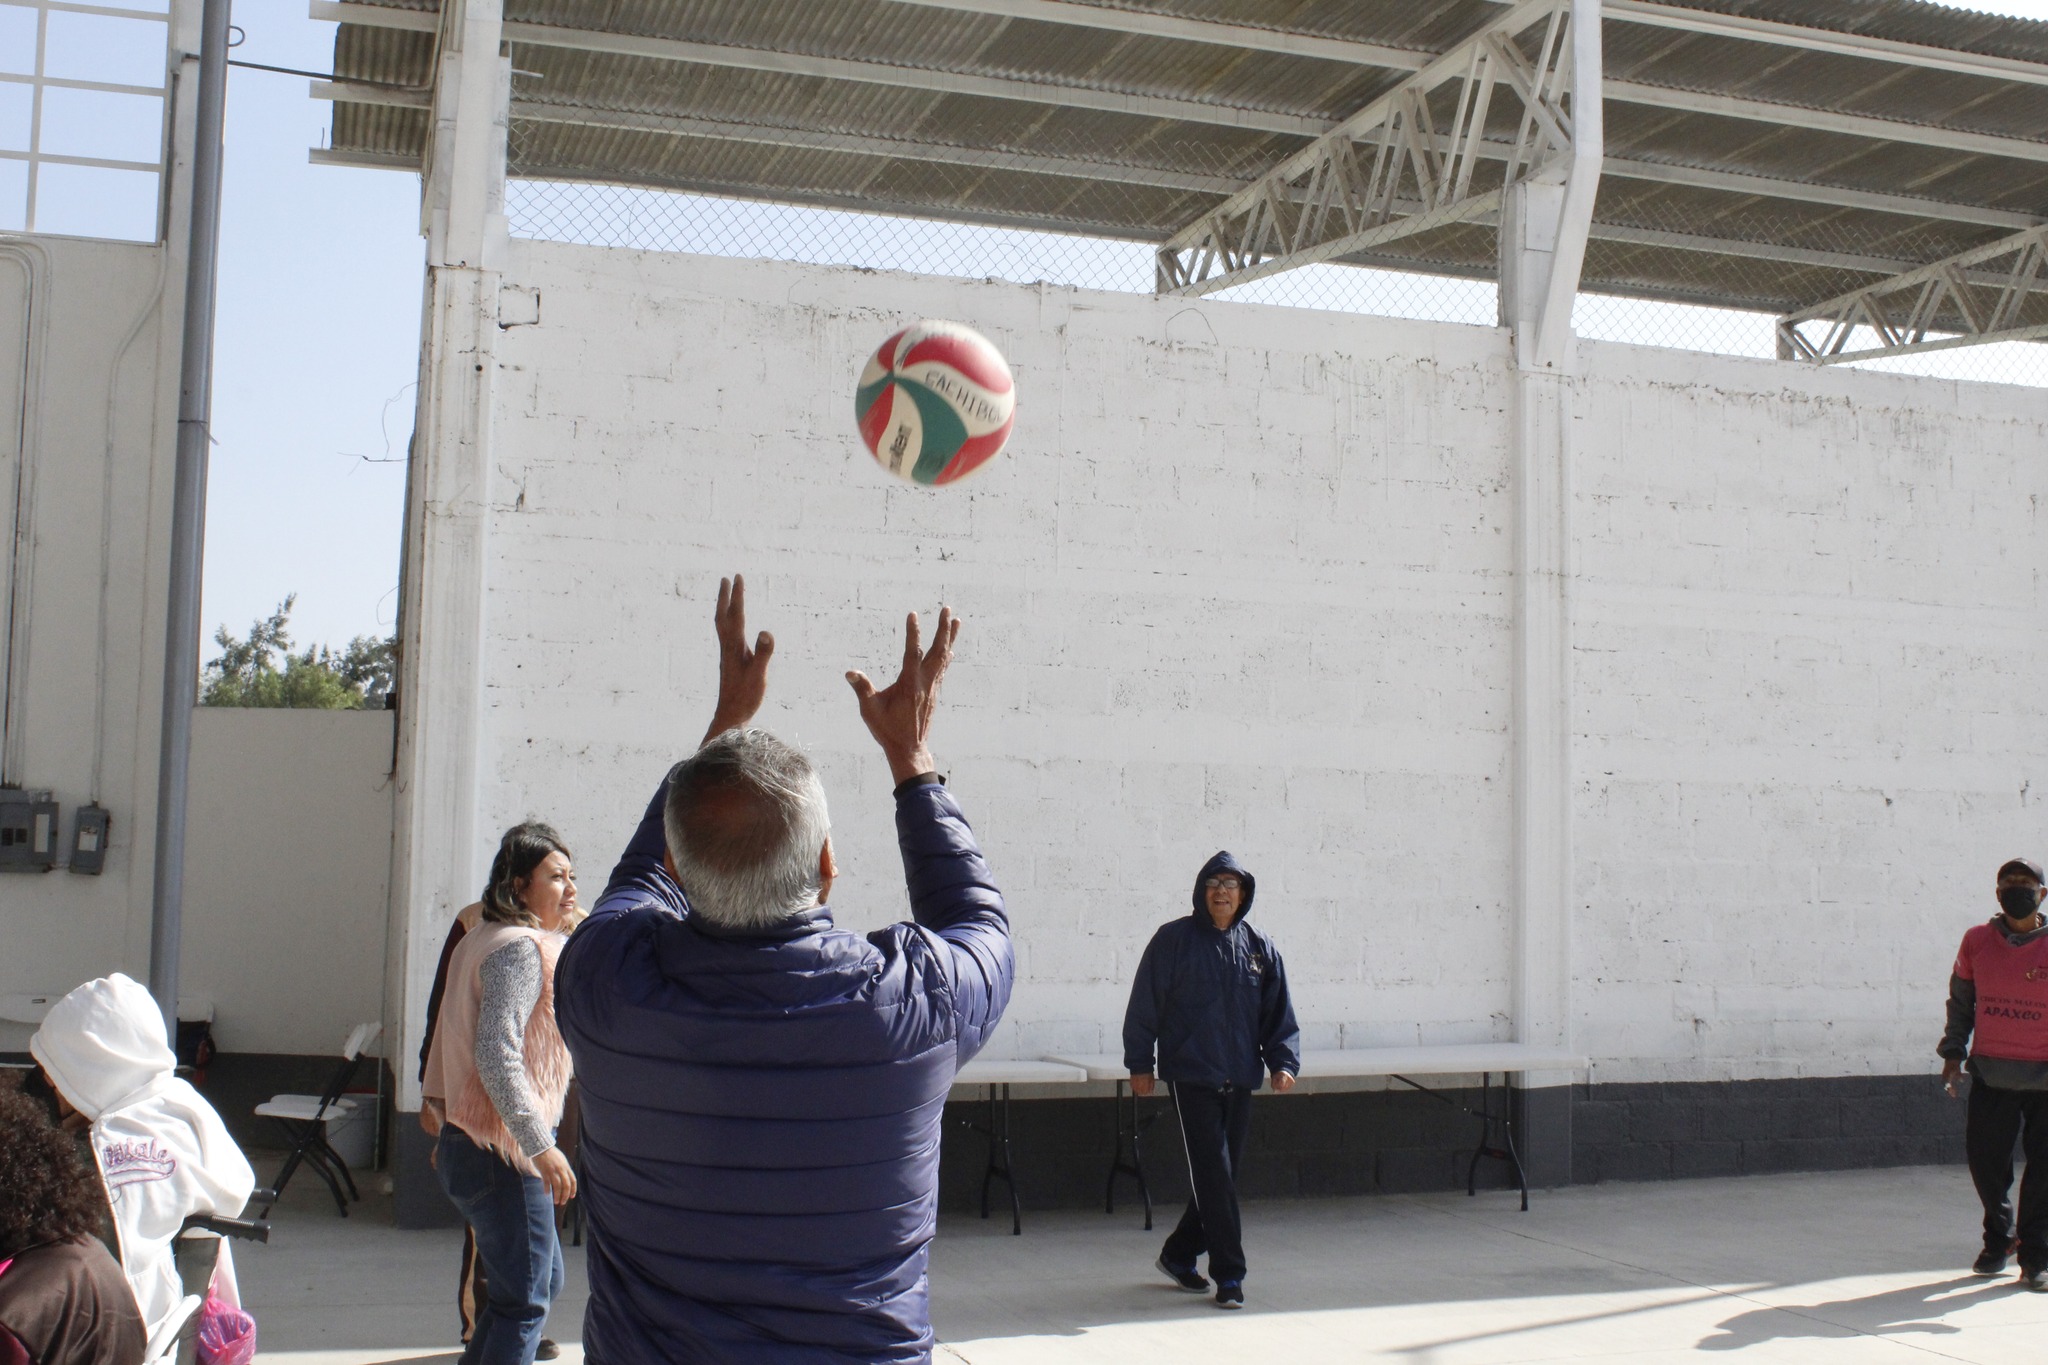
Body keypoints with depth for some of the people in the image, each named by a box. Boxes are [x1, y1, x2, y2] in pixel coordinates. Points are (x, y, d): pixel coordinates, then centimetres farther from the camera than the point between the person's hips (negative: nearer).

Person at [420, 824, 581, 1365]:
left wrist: (441, 1112, 28)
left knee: (545, 1277, 20)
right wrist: (541, 1146, -26)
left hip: (464, 1138, 10)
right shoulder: (520, 948, -17)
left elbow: (444, 1040, 20)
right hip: (503, 1153, -10)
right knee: (525, 1299, -3)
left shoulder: (478, 940, 13)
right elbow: (497, 1056, -27)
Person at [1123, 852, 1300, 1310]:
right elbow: (1144, 1005, 0)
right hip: (1190, 1077, -4)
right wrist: (1139, 1064, -2)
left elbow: (1279, 1013, 12)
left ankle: (1179, 1254, 28)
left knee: (1222, 1175, 9)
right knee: (1213, 1174, -9)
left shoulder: (1259, 947, 9)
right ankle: (1229, 1274, -4)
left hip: (1240, 1079, 4)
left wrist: (1283, 1061, -1)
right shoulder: (1174, 940, -2)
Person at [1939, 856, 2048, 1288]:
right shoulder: (1976, 942, 3)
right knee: (1983, 1159, 5)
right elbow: (1960, 1001, 15)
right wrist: (1953, 1051, 8)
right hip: (1990, 1075, 2)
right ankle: (1999, 1236, 30)